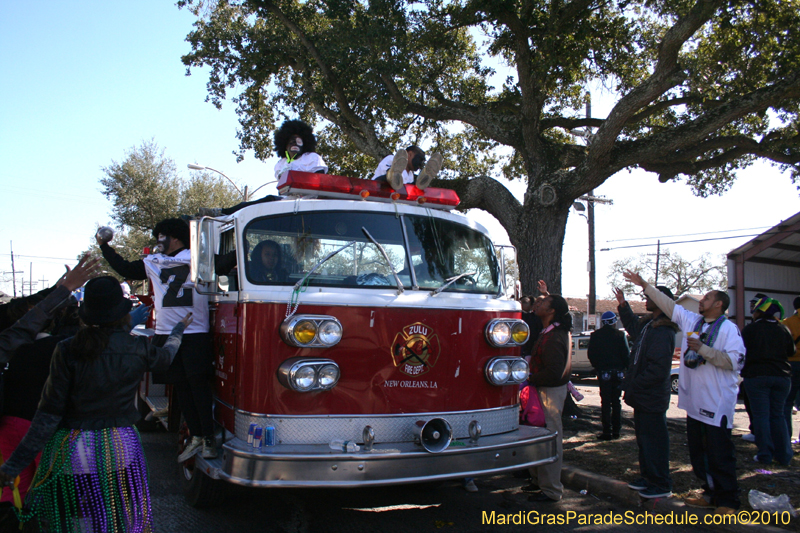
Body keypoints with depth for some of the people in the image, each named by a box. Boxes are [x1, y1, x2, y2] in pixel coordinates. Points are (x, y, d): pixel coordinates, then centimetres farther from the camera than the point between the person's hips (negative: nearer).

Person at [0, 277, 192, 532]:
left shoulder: (67, 351, -11)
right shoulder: (139, 349, -6)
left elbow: (49, 414, -10)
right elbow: (165, 356, 19)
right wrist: (179, 329, 39)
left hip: (72, 453, -1)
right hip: (121, 449, 1)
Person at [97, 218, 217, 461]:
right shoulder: (153, 262, 16)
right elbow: (125, 269, 27)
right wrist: (105, 246, 27)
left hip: (194, 333, -5)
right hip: (165, 333, 6)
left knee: (198, 383, -7)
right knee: (180, 386, 7)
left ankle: (209, 437, 1)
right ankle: (196, 436, 16)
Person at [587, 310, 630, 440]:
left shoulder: (595, 335, -1)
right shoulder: (620, 335, -5)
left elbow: (591, 355, 2)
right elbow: (626, 354, -6)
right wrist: (626, 368, 6)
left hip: (604, 372, -1)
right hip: (618, 371, 1)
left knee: (605, 402, 2)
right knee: (616, 401, 12)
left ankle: (607, 432, -2)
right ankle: (616, 430, 14)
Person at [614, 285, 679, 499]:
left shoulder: (663, 332, -23)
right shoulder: (648, 325, 9)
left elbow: (658, 369, -27)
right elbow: (633, 326, 34)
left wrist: (634, 385, -20)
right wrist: (623, 305, 25)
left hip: (652, 399, -10)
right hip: (643, 396, 10)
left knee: (654, 441, 0)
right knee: (644, 439, 19)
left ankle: (661, 485, 12)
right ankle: (648, 477, 32)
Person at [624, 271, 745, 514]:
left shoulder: (729, 329, -9)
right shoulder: (691, 321, 11)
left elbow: (735, 361, -19)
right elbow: (669, 304, 18)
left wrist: (702, 349, -20)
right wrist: (644, 285, 18)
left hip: (717, 403, -7)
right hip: (695, 401, 7)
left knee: (720, 453, -2)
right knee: (698, 452, 14)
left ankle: (728, 501, 10)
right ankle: (711, 493, 27)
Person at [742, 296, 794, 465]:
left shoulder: (750, 329, -8)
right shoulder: (783, 329, 3)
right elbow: (791, 351, 12)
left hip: (756, 376, -4)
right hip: (782, 376, 4)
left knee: (761, 415, 2)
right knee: (778, 415, 13)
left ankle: (765, 455, 1)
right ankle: (784, 456, 12)